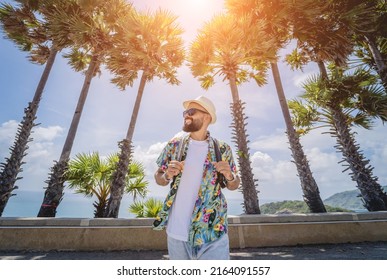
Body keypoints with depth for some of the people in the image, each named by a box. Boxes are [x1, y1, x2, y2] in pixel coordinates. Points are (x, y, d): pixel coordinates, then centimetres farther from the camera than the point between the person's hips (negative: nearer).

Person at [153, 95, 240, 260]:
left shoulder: (222, 149, -3)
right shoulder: (174, 145, -1)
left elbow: (233, 186, 6)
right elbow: (158, 178, 8)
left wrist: (230, 176, -15)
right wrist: (167, 175, -14)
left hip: (212, 232, -1)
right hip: (176, 231, 2)